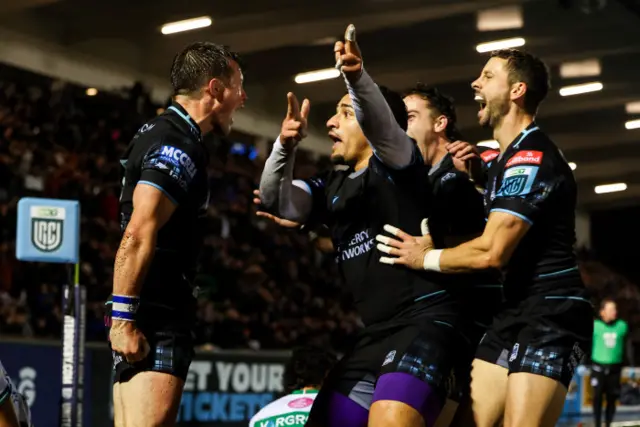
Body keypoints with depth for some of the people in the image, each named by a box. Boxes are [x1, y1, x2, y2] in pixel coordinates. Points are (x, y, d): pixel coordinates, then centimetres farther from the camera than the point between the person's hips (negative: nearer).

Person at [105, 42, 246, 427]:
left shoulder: (161, 133, 16)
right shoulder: (179, 148, -14)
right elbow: (138, 237, -22)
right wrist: (123, 318, -23)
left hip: (150, 315, 10)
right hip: (155, 320, -10)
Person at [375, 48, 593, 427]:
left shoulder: (532, 156, -15)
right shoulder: (508, 159, 19)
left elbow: (492, 253, -20)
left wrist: (425, 259, -6)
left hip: (551, 313, -10)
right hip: (516, 311, 10)